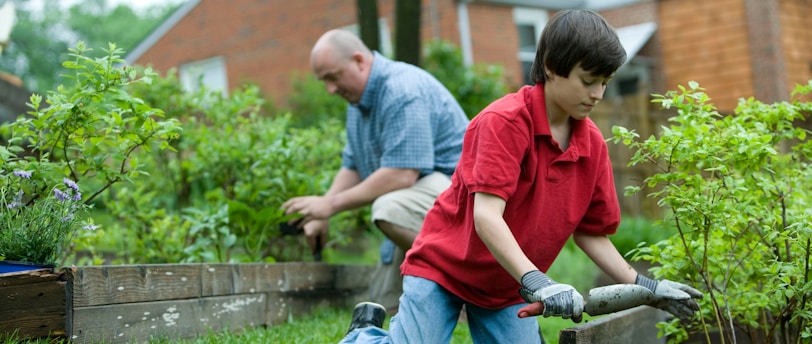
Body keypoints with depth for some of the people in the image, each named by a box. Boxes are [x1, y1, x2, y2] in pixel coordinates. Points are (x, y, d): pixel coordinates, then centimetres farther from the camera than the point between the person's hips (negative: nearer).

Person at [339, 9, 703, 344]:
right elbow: (486, 215, -31)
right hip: (442, 266, -6)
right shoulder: (505, 120, -22)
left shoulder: (592, 144, -3)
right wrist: (536, 283, -40)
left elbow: (591, 233, 5)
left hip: (508, 286, 6)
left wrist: (643, 286, -4)